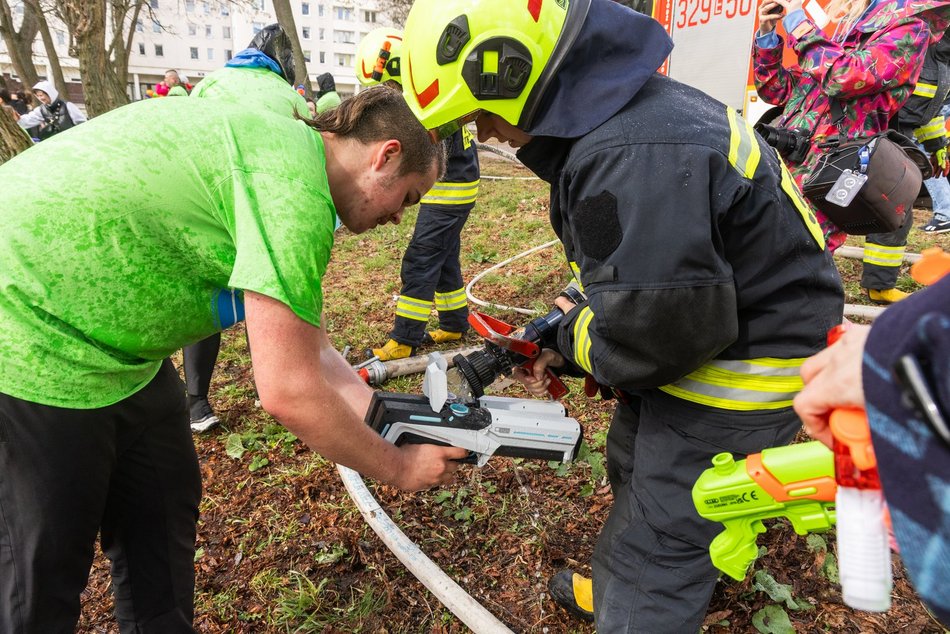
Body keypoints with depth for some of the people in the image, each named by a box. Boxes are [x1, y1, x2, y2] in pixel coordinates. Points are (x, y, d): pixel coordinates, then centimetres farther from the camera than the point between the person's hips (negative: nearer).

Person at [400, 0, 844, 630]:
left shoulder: (631, 157, -32)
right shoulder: (629, 105, 2)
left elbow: (648, 336, -31)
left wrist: (573, 333, -10)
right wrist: (566, 345, 6)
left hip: (735, 378, -10)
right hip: (698, 318, 10)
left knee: (656, 549, 3)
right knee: (634, 471, 28)